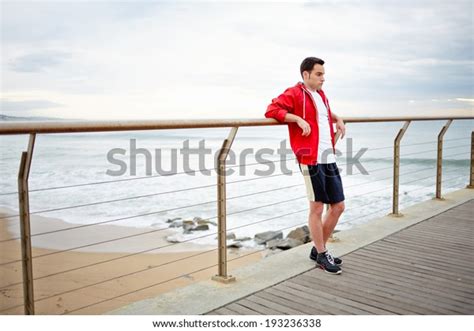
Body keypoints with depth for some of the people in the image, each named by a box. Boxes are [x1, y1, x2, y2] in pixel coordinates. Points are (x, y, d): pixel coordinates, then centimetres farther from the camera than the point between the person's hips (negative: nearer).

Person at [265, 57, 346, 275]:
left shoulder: (321, 95, 20)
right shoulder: (294, 94, -5)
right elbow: (271, 110, -15)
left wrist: (338, 119, 20)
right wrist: (298, 118, -22)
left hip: (329, 158, 8)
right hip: (311, 160, -8)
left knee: (338, 206, 12)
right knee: (316, 208, 2)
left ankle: (318, 249, 28)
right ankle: (321, 256, 18)